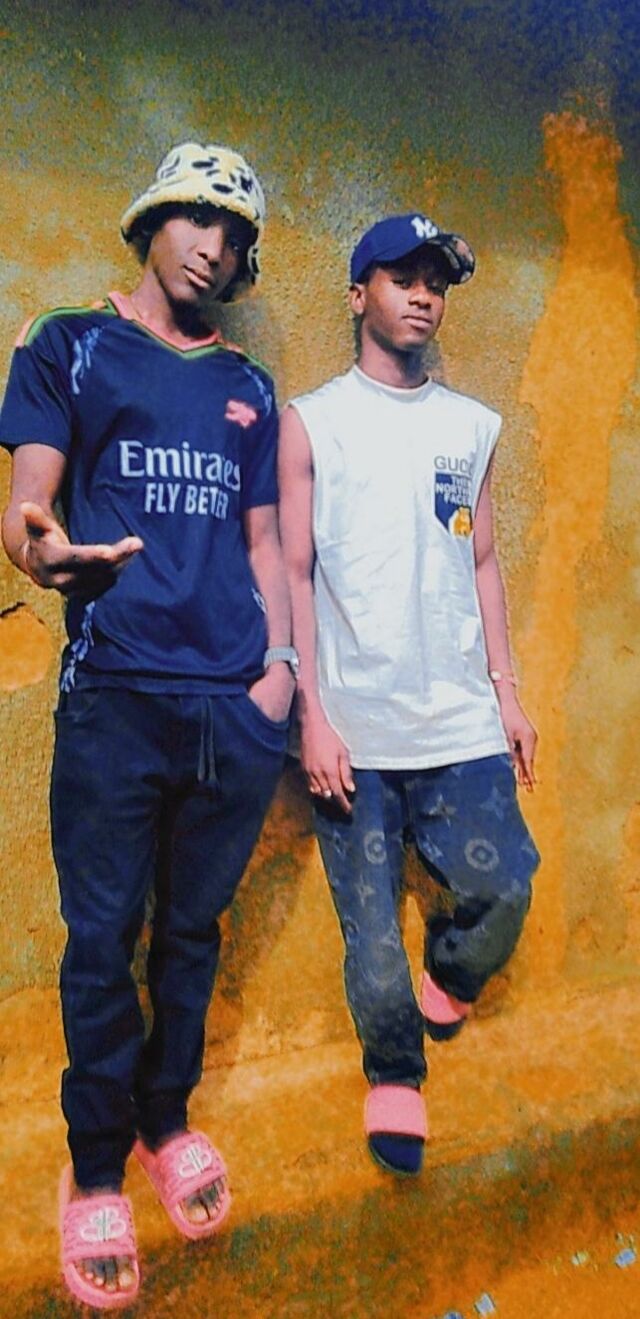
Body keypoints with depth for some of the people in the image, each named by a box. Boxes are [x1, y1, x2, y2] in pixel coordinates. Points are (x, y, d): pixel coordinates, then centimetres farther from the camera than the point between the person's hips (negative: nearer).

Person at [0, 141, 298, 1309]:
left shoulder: (249, 389, 17)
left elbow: (261, 540, 16)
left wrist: (280, 662, 2)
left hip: (238, 706, 3)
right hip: (115, 695, -3)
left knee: (193, 926, 12)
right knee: (103, 939, 3)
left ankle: (168, 1123, 33)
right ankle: (96, 1171, 22)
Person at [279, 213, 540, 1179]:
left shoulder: (473, 427, 12)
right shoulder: (312, 421, 1)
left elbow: (482, 564, 14)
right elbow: (294, 573, -3)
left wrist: (506, 689, 9)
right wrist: (313, 716, -9)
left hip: (461, 722, 3)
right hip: (354, 728, -2)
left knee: (505, 888, -1)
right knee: (371, 924, 6)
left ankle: (448, 980, 33)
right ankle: (395, 1076, 31)